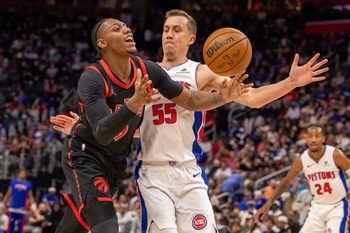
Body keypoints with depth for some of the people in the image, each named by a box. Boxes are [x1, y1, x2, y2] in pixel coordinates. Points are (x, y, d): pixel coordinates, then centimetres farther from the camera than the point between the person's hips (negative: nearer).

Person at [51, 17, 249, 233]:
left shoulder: (148, 71, -9)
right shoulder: (92, 78, -26)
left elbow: (188, 99, 0)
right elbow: (102, 134, -36)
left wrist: (221, 97, -19)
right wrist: (134, 103, -51)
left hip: (116, 162, 6)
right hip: (84, 157, -6)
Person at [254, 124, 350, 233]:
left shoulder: (335, 155, -17)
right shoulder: (301, 160, -7)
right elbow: (286, 181, 5)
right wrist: (268, 203, -1)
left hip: (337, 207, -4)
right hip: (317, 207, 4)